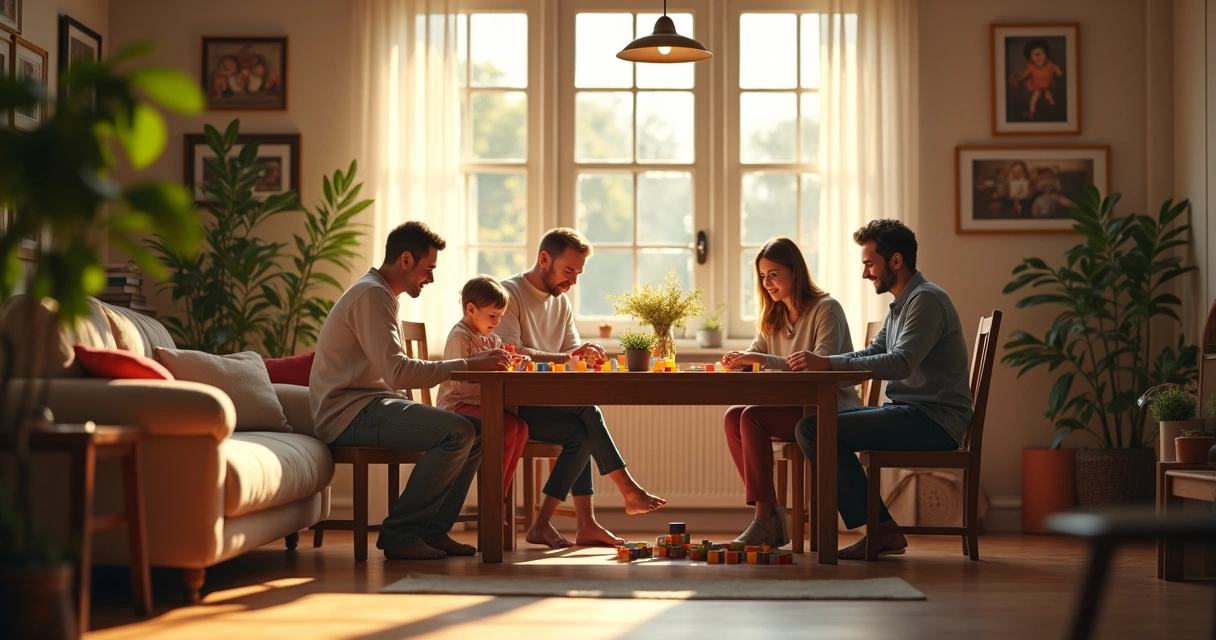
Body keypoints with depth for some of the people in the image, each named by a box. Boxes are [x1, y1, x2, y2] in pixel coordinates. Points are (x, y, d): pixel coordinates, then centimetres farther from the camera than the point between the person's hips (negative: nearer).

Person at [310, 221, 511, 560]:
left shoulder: (381, 295, 22)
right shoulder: (371, 294, -13)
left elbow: (394, 372, 17)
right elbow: (398, 372, -24)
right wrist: (468, 365, -20)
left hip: (369, 407, 10)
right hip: (349, 414, -10)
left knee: (478, 430, 3)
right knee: (458, 431, -25)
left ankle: (432, 531, 1)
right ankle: (399, 533, -17)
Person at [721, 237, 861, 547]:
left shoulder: (826, 309, -9)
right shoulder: (773, 317, 16)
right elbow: (755, 354, 10)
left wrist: (762, 359, -30)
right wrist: (737, 361, -15)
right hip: (795, 407, 7)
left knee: (752, 417, -27)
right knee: (733, 417, -19)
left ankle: (765, 518, -24)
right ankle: (774, 520, -18)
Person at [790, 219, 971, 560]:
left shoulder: (927, 300, -13)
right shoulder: (902, 304, 20)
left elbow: (901, 362, -26)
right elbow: (872, 353, 18)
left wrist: (829, 364, -29)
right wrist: (818, 363, 1)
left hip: (934, 420, -10)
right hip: (910, 412, 10)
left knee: (817, 429, -19)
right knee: (812, 423, 6)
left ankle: (882, 531, -14)